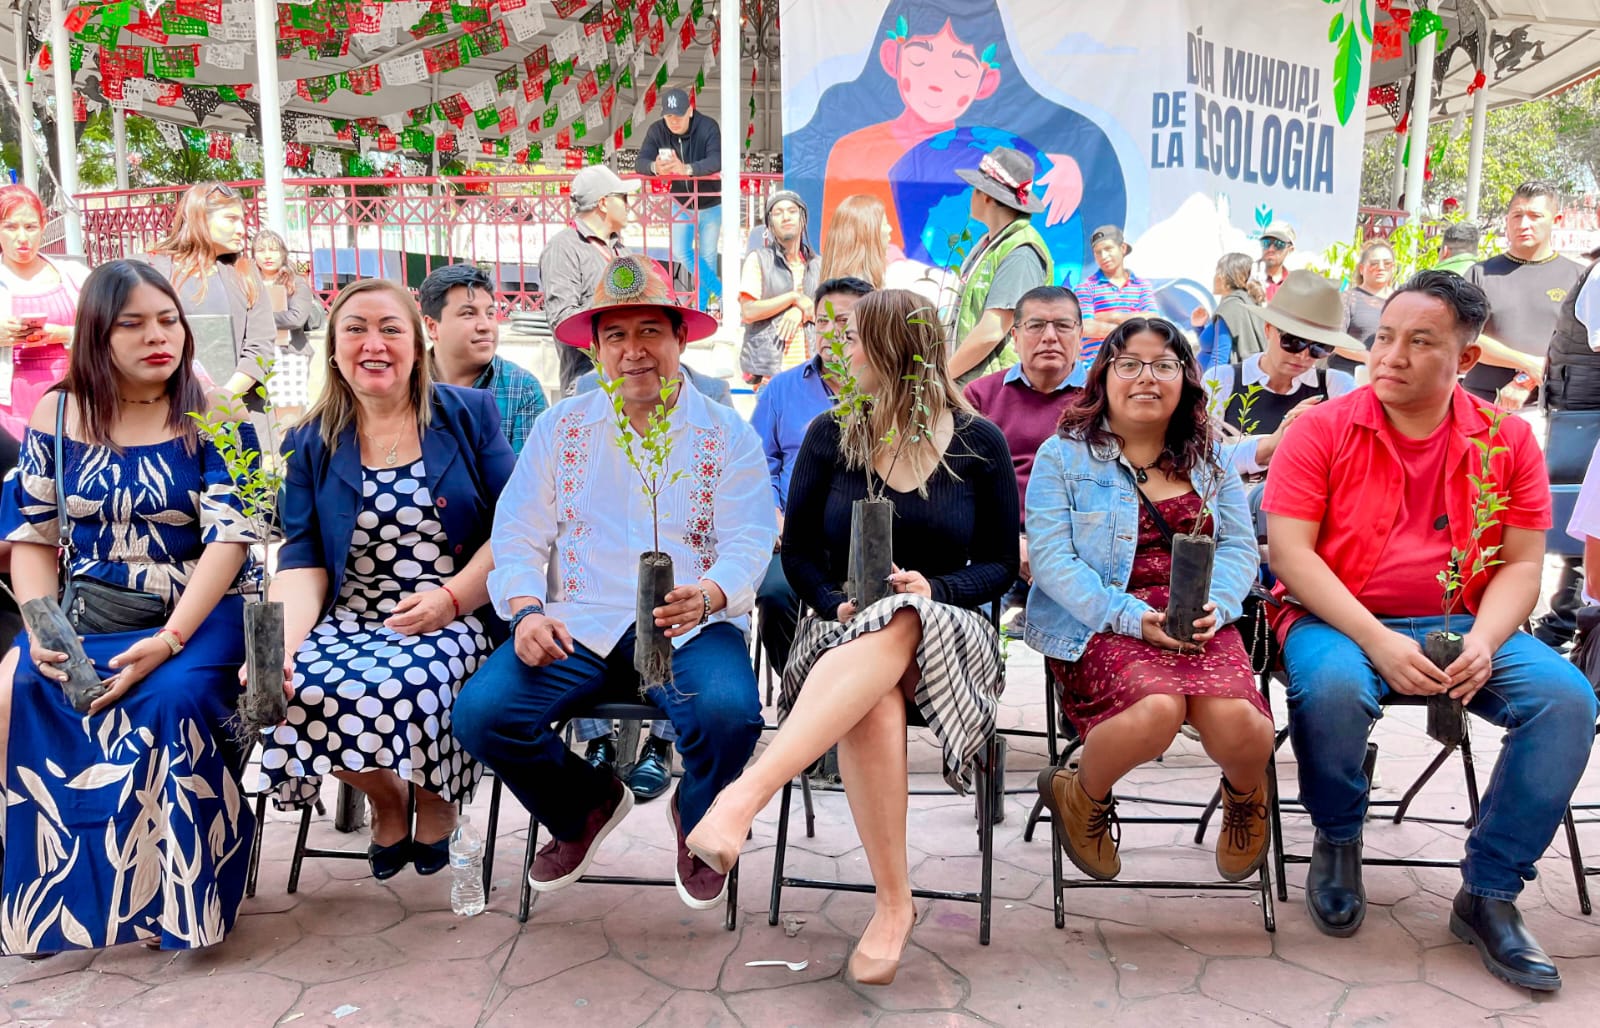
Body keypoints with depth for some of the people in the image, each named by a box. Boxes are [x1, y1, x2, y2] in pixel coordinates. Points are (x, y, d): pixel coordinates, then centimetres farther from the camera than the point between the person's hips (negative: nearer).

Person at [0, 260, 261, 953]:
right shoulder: (57, 415, 6)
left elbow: (229, 538, -11)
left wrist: (168, 640, -23)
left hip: (198, 614, -3)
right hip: (86, 613, 3)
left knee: (173, 699, -30)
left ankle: (173, 899, -10)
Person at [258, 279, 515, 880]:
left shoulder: (469, 415, 5)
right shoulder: (312, 443, 11)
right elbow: (302, 559, 2)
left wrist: (452, 598, -15)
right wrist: (280, 647, -16)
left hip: (455, 619, -3)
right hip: (349, 620, 3)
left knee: (404, 685, -34)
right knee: (298, 688, -28)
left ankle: (434, 799, 4)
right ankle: (384, 797, 6)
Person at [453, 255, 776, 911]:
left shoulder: (726, 433, 7)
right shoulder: (561, 428, 13)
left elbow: (748, 544, -4)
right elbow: (518, 537, 7)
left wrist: (706, 596, -27)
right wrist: (527, 611, -14)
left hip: (690, 629, -2)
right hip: (579, 628, 2)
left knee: (729, 712, -33)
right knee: (482, 711, -22)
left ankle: (698, 821, 7)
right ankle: (585, 807, 11)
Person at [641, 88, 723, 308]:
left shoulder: (708, 126, -25)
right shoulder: (657, 131, -14)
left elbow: (716, 160, -39)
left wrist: (686, 168, -55)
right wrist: (655, 167, -44)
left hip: (710, 203, -3)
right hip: (681, 202, 3)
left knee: (707, 256, 5)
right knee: (680, 252, -5)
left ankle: (702, 306, 20)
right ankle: (721, 290, 8)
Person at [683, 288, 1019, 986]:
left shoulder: (979, 443, 5)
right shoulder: (830, 436, 8)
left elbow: (1000, 564, 6)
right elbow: (797, 551, 10)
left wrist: (934, 588, -14)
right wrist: (837, 603, -11)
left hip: (946, 630, -1)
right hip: (845, 629, 1)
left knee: (896, 629, -40)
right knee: (873, 700, -38)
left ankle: (743, 797, -51)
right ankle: (892, 904, -31)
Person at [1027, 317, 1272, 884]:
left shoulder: (1210, 459, 17)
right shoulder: (1063, 456, 3)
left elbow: (1239, 546, 9)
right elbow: (1051, 558, -6)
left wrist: (1213, 607, -13)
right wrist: (1131, 617, -18)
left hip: (1199, 622, 3)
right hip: (1097, 625, -3)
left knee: (1235, 722, -27)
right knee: (1156, 709, -34)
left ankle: (1247, 792, 14)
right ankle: (1081, 796, 0)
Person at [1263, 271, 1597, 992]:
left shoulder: (1507, 440, 6)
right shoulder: (1323, 431, -3)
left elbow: (1522, 563, 6)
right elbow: (1289, 552, -9)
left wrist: (1483, 642, -15)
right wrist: (1377, 641, -20)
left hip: (1464, 627, 3)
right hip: (1339, 621, -3)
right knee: (1331, 687, -35)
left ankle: (1488, 895, -6)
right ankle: (1337, 842, -2)